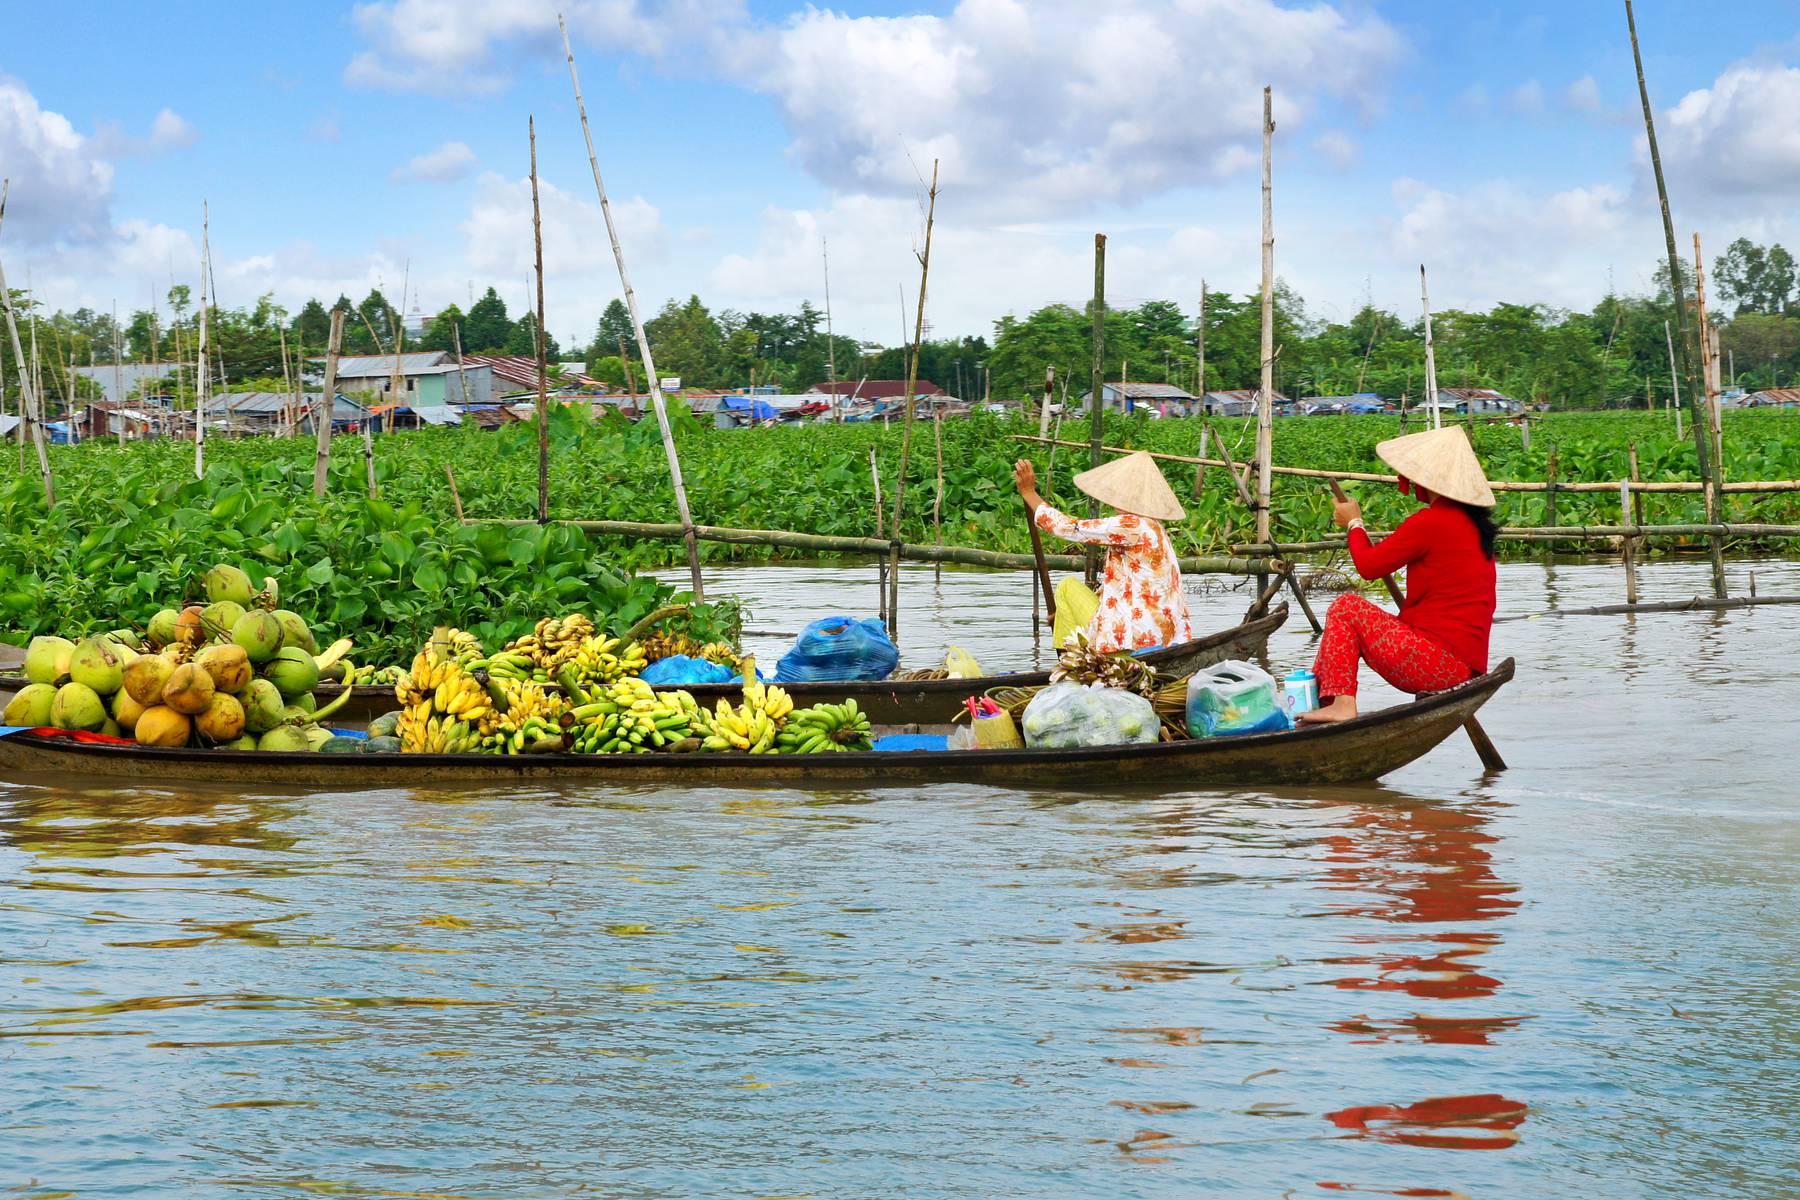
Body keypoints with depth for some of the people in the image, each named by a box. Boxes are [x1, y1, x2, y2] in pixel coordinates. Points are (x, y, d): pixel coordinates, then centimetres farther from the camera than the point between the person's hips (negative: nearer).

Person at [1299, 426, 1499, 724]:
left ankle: (1340, 702, -7)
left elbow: (1368, 565, -5)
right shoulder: (1472, 521, 15)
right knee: (1356, 621, 19)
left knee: (1345, 608, 2)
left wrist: (1354, 523, 12)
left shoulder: (1431, 521, -14)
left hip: (1439, 663, -10)